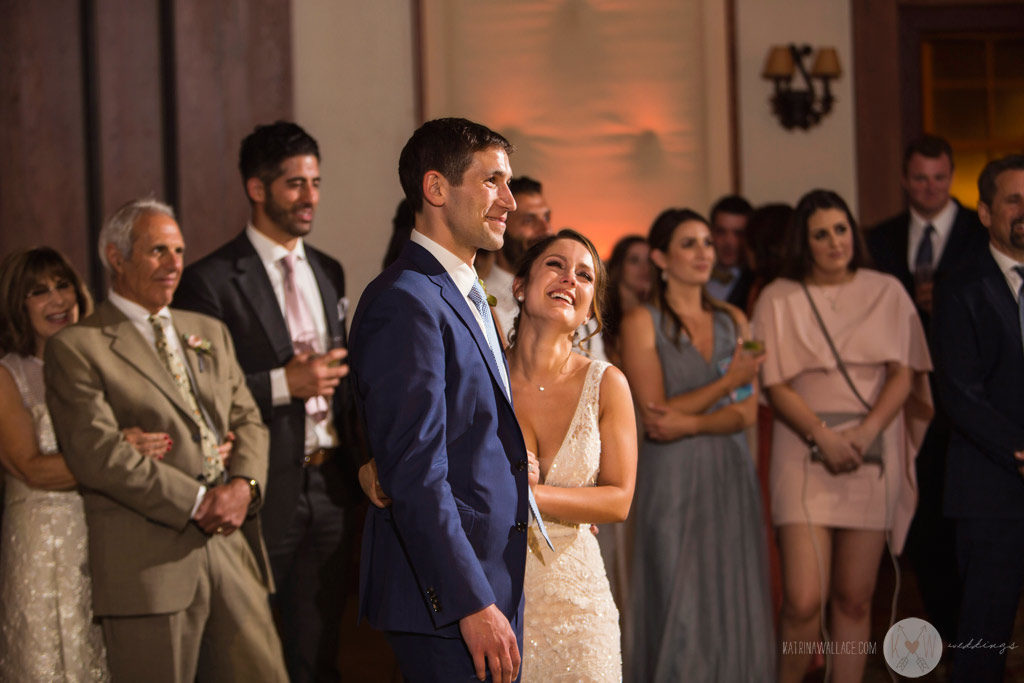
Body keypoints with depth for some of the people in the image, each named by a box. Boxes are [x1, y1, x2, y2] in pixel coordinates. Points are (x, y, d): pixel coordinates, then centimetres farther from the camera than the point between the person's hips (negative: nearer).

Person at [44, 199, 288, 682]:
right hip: (149, 566, -6)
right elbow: (96, 451, -13)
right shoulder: (76, 348, -2)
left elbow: (248, 421, 16)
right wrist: (196, 501, -16)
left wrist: (244, 485, -6)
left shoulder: (209, 333, 20)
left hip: (232, 549, 6)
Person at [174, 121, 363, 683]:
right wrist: (284, 383, -18)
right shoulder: (210, 281, -9)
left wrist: (357, 463, 13)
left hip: (330, 487, 6)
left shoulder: (329, 272, 14)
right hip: (261, 491, -6)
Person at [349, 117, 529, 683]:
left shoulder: (467, 297, 17)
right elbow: (415, 473, -21)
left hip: (490, 586, 9)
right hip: (446, 595, -9)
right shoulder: (405, 302, -15)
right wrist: (473, 604, -22)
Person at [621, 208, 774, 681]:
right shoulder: (642, 323, -2)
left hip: (731, 475, 4)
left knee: (733, 605, 5)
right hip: (673, 481, -4)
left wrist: (689, 423, -13)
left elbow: (747, 411, 3)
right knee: (680, 610, -4)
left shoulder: (733, 320, 11)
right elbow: (654, 413, -9)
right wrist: (727, 383, -12)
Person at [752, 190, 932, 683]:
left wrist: (864, 434, -12)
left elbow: (904, 373, 2)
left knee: (854, 600, 4)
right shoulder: (778, 299, 3)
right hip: (805, 452, -2)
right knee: (803, 601, -11)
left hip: (872, 454, 2)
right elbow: (776, 384, -1)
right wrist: (823, 438, -14)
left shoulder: (886, 293, 8)